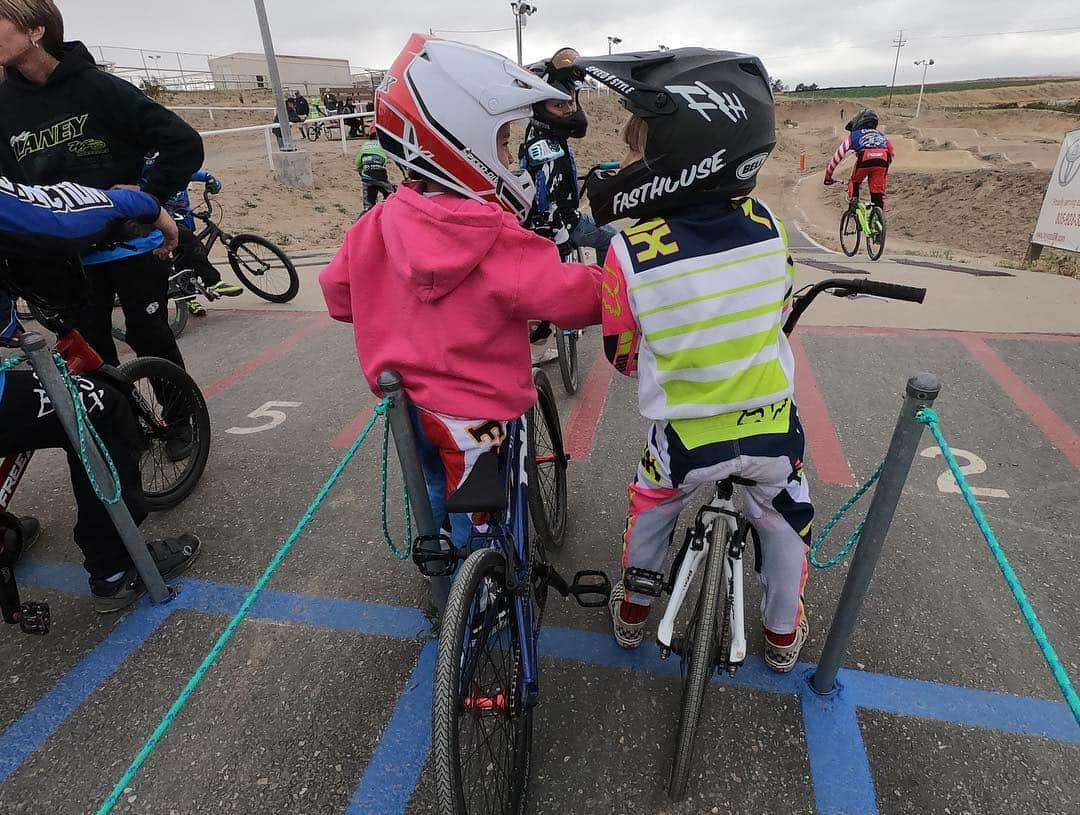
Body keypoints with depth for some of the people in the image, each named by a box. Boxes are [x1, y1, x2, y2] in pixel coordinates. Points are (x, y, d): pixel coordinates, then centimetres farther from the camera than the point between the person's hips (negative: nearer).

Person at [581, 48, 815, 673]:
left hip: (685, 438, -2)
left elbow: (625, 357, -8)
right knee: (785, 523, 27)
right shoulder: (765, 223, -13)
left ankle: (633, 612, 45)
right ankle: (784, 634, 47)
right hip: (772, 425, 3)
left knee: (651, 513, 26)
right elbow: (780, 307, 6)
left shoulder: (629, 253, -23)